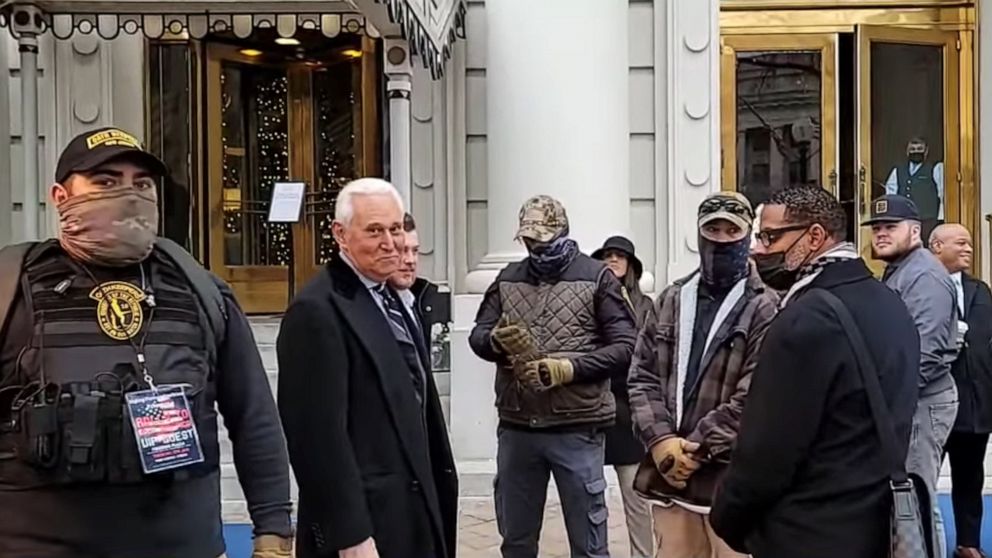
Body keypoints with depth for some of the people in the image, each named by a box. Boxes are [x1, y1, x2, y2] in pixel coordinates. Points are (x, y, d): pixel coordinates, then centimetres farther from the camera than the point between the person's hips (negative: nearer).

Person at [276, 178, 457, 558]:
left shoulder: (388, 299, 11)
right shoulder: (317, 311, -18)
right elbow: (320, 435, -23)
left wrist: (439, 484, 15)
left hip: (412, 514, 9)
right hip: (364, 523, -9)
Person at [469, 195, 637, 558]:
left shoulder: (596, 277, -2)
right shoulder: (508, 278, 10)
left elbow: (625, 347, -7)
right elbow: (477, 335, 8)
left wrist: (569, 368, -20)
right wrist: (496, 341, -15)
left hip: (577, 428, -4)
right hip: (515, 427, 4)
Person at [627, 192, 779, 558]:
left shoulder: (765, 308, -5)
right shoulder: (672, 300, 11)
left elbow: (754, 396, -13)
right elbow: (642, 376, 7)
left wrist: (697, 449, -13)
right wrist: (661, 441, -7)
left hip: (732, 477, -4)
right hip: (670, 473, 5)